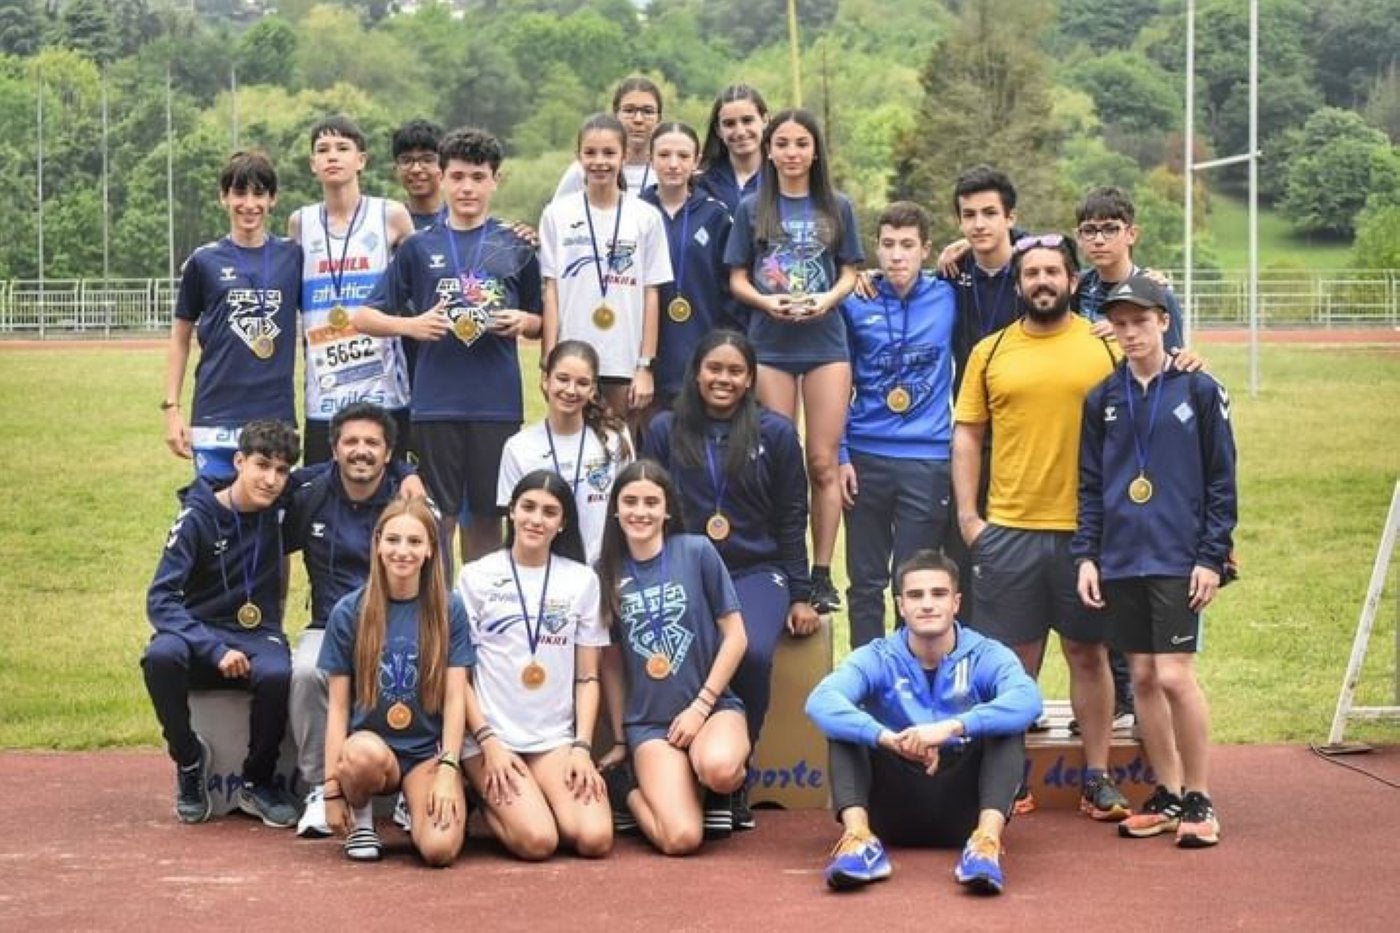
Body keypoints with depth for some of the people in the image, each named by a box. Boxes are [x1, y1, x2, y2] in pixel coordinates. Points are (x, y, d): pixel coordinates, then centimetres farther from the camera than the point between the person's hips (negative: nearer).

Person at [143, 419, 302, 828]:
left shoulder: (284, 512, -1)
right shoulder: (198, 517, -9)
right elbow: (160, 599, -15)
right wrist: (216, 650, -28)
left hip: (258, 635, 1)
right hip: (200, 631, -1)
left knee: (277, 675, -35)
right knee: (161, 656, -36)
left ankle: (257, 782, -8)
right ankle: (189, 759, -10)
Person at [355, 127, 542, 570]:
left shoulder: (516, 248, 8)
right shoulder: (420, 248, 8)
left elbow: (541, 323, 15)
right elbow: (364, 317, 8)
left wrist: (524, 322, -7)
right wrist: (411, 325, -9)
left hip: (498, 403, 0)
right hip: (436, 402, 0)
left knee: (488, 516, 5)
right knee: (439, 517, 2)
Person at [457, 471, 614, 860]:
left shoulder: (582, 581, 7)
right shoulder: (475, 577, 1)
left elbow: (587, 676, 7)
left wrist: (582, 747, -5)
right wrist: (488, 742, -10)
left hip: (556, 739, 3)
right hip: (490, 736, -3)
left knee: (595, 839, -19)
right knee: (538, 841, -23)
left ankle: (522, 805, 10)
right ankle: (489, 803, 10)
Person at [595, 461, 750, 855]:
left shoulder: (697, 552, -3)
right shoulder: (607, 572, 3)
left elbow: (735, 636, -2)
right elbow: (609, 661, 10)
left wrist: (701, 706, -8)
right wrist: (620, 738, 9)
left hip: (713, 704, -1)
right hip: (648, 720, 1)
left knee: (718, 769, -39)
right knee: (681, 838, -22)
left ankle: (721, 790, 1)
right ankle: (625, 787, 12)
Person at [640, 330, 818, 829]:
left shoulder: (775, 432, 6)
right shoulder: (665, 430, 8)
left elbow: (791, 520, 8)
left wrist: (800, 596, 5)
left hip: (756, 573, 0)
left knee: (751, 652, -31)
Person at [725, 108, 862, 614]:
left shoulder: (836, 208, 8)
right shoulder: (752, 209, 6)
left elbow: (850, 273, 9)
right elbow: (736, 279, 5)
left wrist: (828, 298, -12)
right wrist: (765, 300, -14)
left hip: (825, 342, 0)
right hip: (770, 344, 0)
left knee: (824, 463, -2)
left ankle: (821, 573, 3)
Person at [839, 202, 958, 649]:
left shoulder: (948, 298, 2)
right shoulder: (856, 304, 3)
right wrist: (840, 456, 3)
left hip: (928, 460, -1)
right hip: (866, 458, 1)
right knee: (866, 582, 8)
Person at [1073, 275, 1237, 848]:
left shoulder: (1199, 391, -1)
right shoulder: (1102, 400, 10)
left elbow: (1222, 481, -1)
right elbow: (1090, 485, 13)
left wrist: (1212, 557, -6)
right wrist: (1086, 555, 6)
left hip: (1179, 560, -4)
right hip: (1121, 560, 4)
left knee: (1175, 676, -10)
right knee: (1142, 677, 7)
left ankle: (1199, 799, 2)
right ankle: (1167, 795, 18)